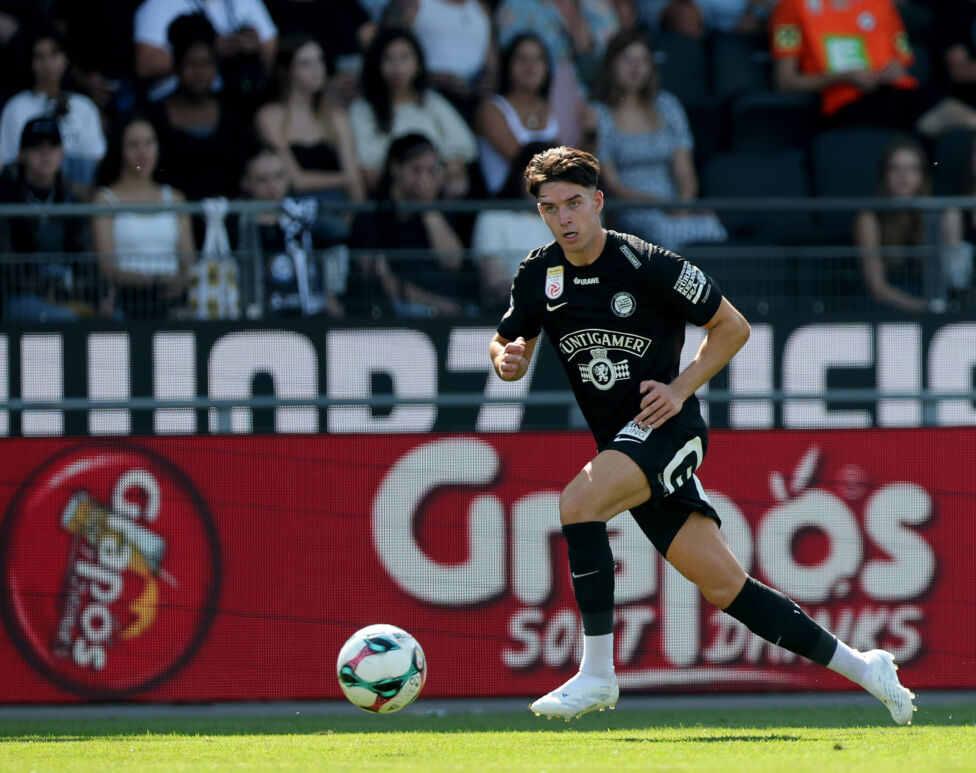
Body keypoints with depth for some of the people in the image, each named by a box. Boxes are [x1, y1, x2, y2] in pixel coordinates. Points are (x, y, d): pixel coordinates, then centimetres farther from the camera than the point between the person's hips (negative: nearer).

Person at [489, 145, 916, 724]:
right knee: (723, 585, 4)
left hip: (667, 427, -6)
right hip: (619, 439, 6)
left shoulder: (647, 264, -12)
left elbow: (733, 327, -2)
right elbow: (508, 345, 15)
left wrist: (681, 389, -12)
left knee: (578, 502, -29)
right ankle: (861, 667, 15)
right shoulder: (538, 275, 2)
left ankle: (597, 672, -22)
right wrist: (507, 359, -9)